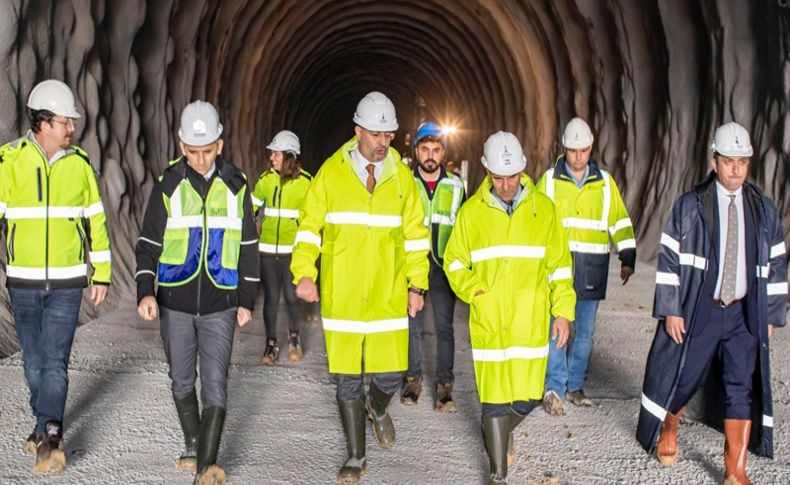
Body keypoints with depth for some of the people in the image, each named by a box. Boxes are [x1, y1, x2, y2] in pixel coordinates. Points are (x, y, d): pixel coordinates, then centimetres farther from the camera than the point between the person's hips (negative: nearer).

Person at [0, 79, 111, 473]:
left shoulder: (79, 163, 0)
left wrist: (101, 274, 7)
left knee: (55, 359, -8)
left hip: (67, 282, -1)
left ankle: (48, 437, -10)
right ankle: (47, 424, 29)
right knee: (33, 359, 12)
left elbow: (96, 221, 7)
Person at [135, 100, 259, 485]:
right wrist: (145, 292, -13)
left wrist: (247, 300, 7)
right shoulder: (167, 186, -1)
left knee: (215, 384, -9)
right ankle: (192, 444, 32)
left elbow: (248, 247, 9)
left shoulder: (236, 185, 2)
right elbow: (148, 245, 1)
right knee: (181, 381, 13)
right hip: (174, 302, 1)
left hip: (220, 304, -1)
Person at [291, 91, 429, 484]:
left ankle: (378, 407, 37)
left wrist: (417, 284, 6)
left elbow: (415, 234, 10)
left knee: (391, 374, 0)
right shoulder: (331, 172, 0)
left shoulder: (401, 176, 4)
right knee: (348, 379, 5)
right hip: (341, 297, -1)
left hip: (389, 296, 1)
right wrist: (304, 272, -9)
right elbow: (309, 226, 4)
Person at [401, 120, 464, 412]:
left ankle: (444, 385, 3)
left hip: (444, 266, 0)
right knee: (412, 325, 7)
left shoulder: (455, 186, 6)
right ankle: (413, 379, 20)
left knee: (444, 326, -2)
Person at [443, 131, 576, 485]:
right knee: (494, 396, 1)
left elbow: (559, 265, 6)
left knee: (528, 395, 4)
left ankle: (500, 433, 38)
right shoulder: (472, 211, 1)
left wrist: (563, 311, 3)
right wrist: (475, 292, -7)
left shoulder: (542, 208, 2)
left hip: (530, 321, 1)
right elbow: (455, 262, 9)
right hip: (488, 322, -1)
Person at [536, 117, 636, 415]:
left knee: (585, 332, 9)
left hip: (592, 270, 2)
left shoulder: (604, 182, 8)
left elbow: (620, 222, 12)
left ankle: (575, 386, 21)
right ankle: (554, 389, -2)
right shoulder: (549, 180, 3)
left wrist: (628, 258, 7)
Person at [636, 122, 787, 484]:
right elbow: (669, 260, -6)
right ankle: (669, 428, 38)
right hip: (698, 310, -2)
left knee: (743, 389, -1)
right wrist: (671, 310, -10)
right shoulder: (690, 206, -5)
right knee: (682, 377, 7)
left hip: (745, 314, 2)